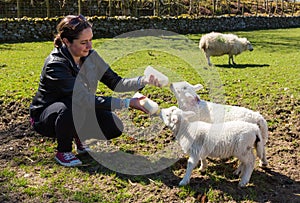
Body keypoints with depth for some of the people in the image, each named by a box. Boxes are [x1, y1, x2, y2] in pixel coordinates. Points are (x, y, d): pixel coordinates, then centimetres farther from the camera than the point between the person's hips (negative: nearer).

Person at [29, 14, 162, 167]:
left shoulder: (90, 56, -9)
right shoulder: (55, 64, -30)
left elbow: (115, 83, -8)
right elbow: (84, 99, -38)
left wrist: (144, 81, -27)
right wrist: (127, 103, -42)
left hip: (79, 110, 6)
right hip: (46, 117, -5)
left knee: (114, 127, -15)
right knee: (73, 109, -39)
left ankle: (80, 137, 14)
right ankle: (63, 151, -10)